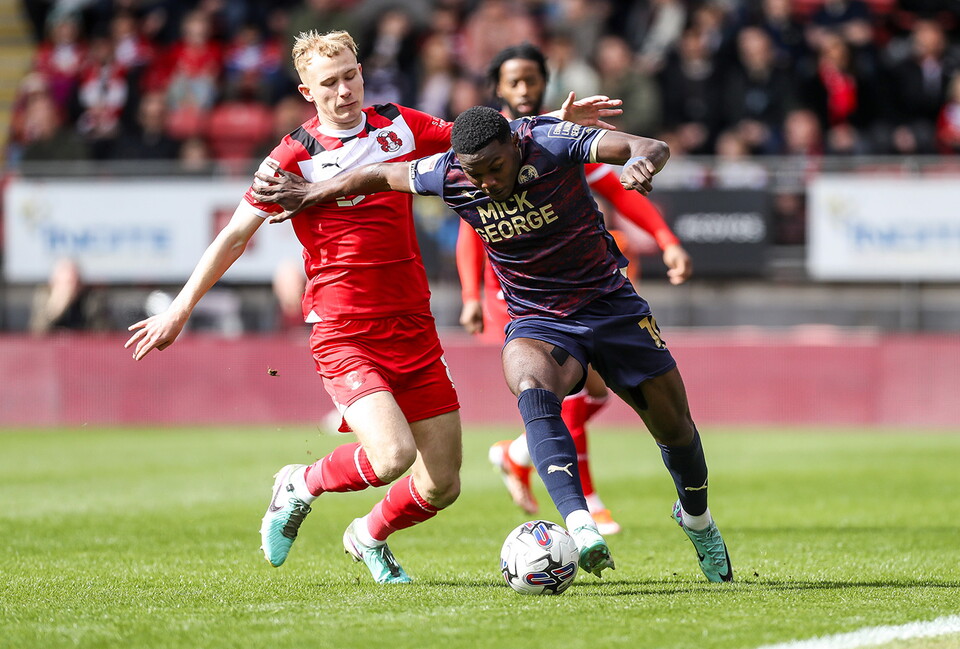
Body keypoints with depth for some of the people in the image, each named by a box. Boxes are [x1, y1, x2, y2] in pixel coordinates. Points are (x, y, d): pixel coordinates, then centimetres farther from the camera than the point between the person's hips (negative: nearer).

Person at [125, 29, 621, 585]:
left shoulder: (401, 127, 6)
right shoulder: (296, 156, -6)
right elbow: (235, 236, -2)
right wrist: (181, 309, -5)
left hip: (413, 327, 5)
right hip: (344, 335, -5)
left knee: (443, 485, 3)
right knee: (393, 456, -25)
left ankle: (370, 537, 35)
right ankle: (302, 486, 6)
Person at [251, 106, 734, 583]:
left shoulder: (550, 143, -21)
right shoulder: (447, 176, -14)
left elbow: (652, 147, -29)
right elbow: (379, 175, 5)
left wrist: (641, 161, -52)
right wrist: (308, 194, 12)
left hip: (610, 305, 0)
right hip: (538, 323, 0)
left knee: (675, 427, 7)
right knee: (531, 390, -35)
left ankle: (695, 518, 40)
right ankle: (580, 526, -48)